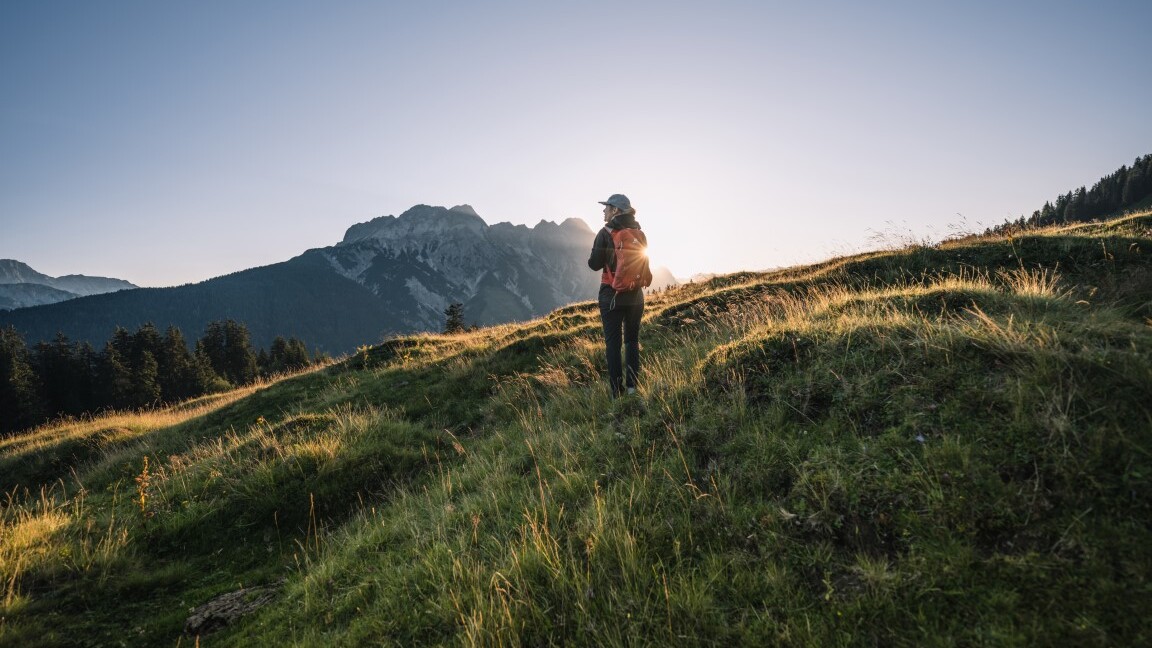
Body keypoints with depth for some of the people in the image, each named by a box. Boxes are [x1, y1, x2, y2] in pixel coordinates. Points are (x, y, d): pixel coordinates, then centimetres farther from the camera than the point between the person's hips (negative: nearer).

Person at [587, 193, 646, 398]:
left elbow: (594, 264, -11)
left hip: (612, 294, -4)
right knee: (632, 339, 13)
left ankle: (617, 391, 0)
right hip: (635, 294, 4)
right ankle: (632, 385, 11)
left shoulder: (606, 233, -11)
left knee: (613, 342, 1)